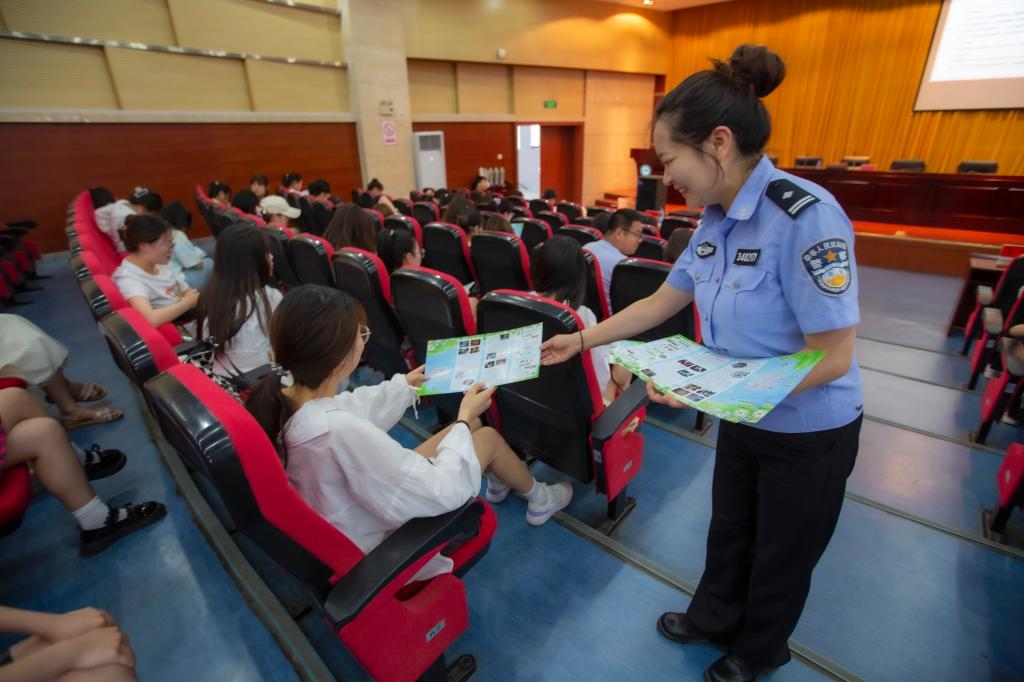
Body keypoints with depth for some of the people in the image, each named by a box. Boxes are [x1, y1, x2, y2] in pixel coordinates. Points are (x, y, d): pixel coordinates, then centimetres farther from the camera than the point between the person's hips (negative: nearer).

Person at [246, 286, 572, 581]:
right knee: (488, 436, 2)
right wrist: (464, 418, -16)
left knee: (472, 425, 12)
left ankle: (500, 481, 45)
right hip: (384, 546, -7)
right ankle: (538, 498, 33)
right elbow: (442, 491, -31)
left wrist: (405, 384, 16)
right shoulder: (340, 433, -42)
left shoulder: (280, 392, -17)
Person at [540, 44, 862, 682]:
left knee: (782, 551, 19)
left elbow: (832, 357, -26)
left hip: (810, 430, -6)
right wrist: (581, 339, 3)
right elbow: (660, 303, 4)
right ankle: (714, 618, 52)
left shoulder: (807, 216, -28)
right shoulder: (718, 219, -5)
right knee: (729, 528, 25)